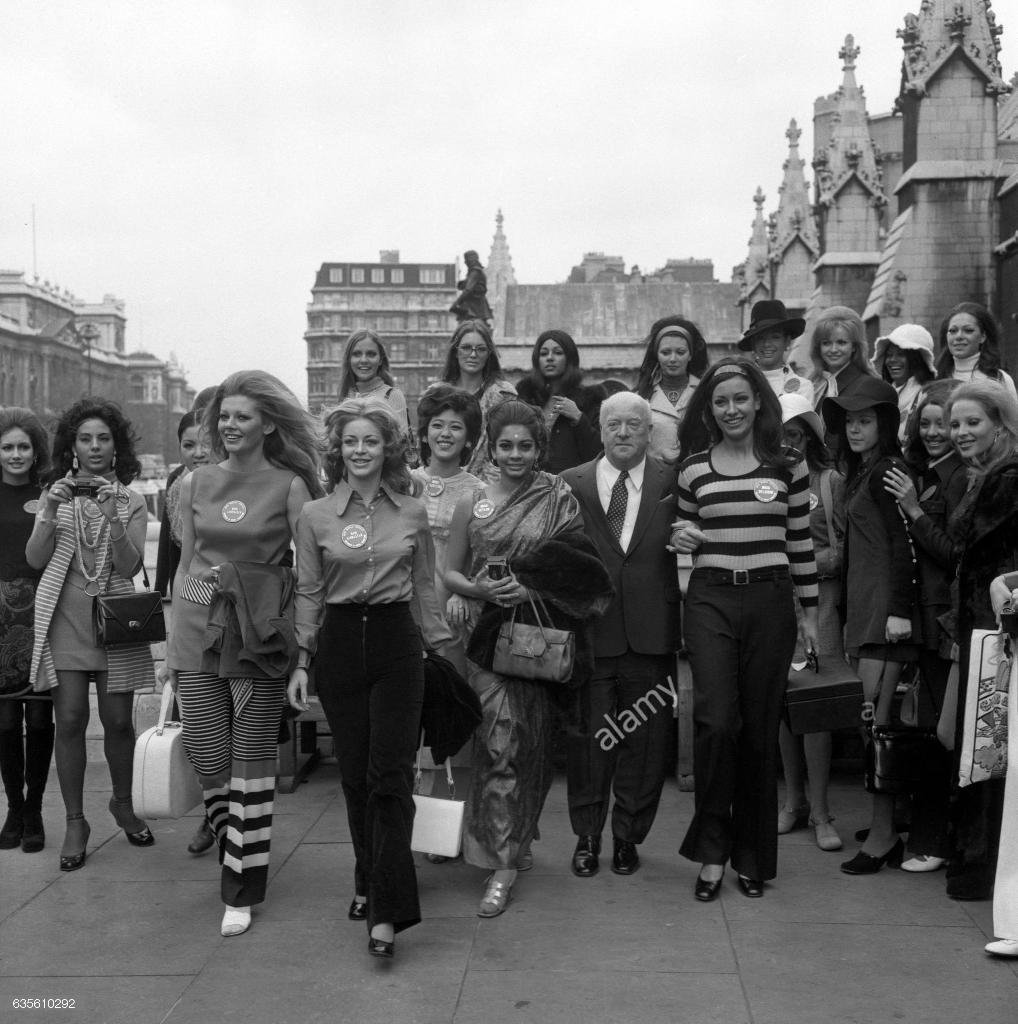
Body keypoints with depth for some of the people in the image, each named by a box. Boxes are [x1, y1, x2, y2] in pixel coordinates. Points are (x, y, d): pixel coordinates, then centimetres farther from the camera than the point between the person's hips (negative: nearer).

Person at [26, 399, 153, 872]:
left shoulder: (131, 501, 6)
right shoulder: (55, 493, 8)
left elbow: (130, 566, -5)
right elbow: (35, 559, 0)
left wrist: (114, 517, -18)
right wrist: (50, 512, -14)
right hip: (64, 617, 0)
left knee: (118, 720, 4)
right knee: (70, 719, -3)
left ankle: (122, 803, 27)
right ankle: (75, 823, 9)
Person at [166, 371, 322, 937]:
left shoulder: (289, 486, -4)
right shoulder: (196, 484, 7)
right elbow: (185, 564, 13)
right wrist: (174, 641, 11)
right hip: (196, 631, 4)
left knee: (253, 761, 0)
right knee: (208, 759, 6)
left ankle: (243, 888, 11)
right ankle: (236, 854, 31)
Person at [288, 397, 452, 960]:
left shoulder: (413, 513, 3)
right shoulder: (315, 515, 2)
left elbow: (425, 586, 10)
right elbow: (308, 592, 6)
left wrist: (443, 648, 10)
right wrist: (301, 661, 3)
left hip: (397, 643, -1)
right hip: (339, 644, 1)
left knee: (390, 776, -7)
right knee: (354, 775, 8)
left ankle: (385, 912, -6)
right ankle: (369, 881, 27)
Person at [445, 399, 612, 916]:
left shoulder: (559, 500, 3)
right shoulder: (471, 504, 6)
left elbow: (576, 572, 1)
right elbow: (450, 571, 9)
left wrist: (533, 588, -16)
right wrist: (480, 591, -11)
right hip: (489, 635, 0)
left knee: (530, 743, 5)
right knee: (501, 741, -5)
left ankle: (512, 843, 18)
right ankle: (503, 860, 9)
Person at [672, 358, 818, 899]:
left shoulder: (788, 465, 5)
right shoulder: (693, 467, 6)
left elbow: (800, 543, 9)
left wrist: (810, 612, 9)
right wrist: (681, 539, -4)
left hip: (769, 601, 0)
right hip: (710, 601, 0)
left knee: (759, 728, 6)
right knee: (716, 720, -14)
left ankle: (752, 855, 20)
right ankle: (712, 849, 2)